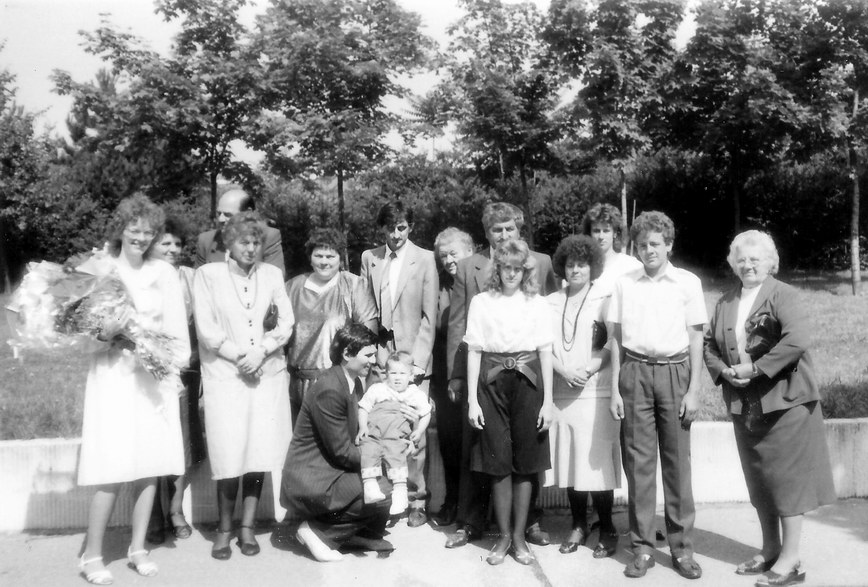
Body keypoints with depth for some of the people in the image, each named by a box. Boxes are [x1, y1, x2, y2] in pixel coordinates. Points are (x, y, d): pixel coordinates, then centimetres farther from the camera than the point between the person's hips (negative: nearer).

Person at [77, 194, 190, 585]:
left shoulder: (164, 272, 7)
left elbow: (177, 325, 8)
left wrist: (178, 364, 0)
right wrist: (104, 333, -21)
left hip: (155, 375, 3)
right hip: (113, 374, -3)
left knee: (150, 466, 6)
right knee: (112, 470, -6)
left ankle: (138, 548, 19)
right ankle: (92, 555, 8)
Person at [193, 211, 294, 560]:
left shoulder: (271, 274, 9)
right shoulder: (208, 274, 1)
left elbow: (286, 320, 5)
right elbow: (206, 328, -4)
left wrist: (261, 351, -9)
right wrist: (240, 356, -8)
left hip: (268, 374, 3)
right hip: (224, 375, -2)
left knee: (260, 453, 2)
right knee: (228, 456, -5)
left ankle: (247, 527, 15)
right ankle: (225, 528, 13)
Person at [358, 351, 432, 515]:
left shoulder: (417, 394, 14)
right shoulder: (377, 389, 14)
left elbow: (426, 414, 16)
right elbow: (363, 408, 12)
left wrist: (419, 431, 1)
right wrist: (362, 427, -2)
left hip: (397, 437, -1)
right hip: (373, 433, 1)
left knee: (396, 452, -26)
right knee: (368, 450, -25)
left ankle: (400, 488, -24)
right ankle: (369, 485, -28)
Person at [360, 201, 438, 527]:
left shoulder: (425, 259, 0)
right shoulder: (369, 258, 8)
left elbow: (429, 316, -2)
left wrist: (416, 361, -8)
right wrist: (374, 351, 0)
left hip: (414, 357, -2)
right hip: (380, 357, 2)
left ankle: (417, 500, 14)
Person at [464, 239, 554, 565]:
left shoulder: (537, 304, 6)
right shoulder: (481, 303, 4)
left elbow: (546, 353, 4)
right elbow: (473, 352, 2)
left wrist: (548, 401, -2)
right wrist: (472, 400, -4)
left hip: (527, 383, 1)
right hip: (492, 383, 0)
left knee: (525, 464, 6)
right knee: (498, 464, 4)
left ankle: (519, 536, 18)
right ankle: (503, 536, 17)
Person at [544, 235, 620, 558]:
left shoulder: (604, 299, 2)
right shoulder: (551, 302, 13)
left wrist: (588, 370, -14)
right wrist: (564, 371, -7)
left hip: (595, 393, -3)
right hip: (560, 393, 4)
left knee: (596, 462, -4)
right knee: (568, 461, 5)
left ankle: (607, 529, 10)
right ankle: (578, 525, 19)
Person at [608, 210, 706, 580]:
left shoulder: (688, 282, 4)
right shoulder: (624, 284, 7)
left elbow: (696, 339, 4)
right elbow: (617, 339, 8)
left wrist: (693, 390, -2)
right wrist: (615, 389, 4)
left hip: (674, 372, -1)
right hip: (635, 373, 1)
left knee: (678, 462, 3)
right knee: (638, 462, 3)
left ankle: (682, 548, 14)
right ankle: (642, 547, 12)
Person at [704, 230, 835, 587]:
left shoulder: (783, 295, -10)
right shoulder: (725, 303, 10)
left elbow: (798, 339, -24)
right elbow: (710, 345, 14)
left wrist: (756, 368, -22)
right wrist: (724, 371, -5)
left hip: (783, 402, -6)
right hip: (744, 406, 6)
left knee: (786, 476, 0)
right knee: (758, 478, 14)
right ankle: (770, 550, 29)